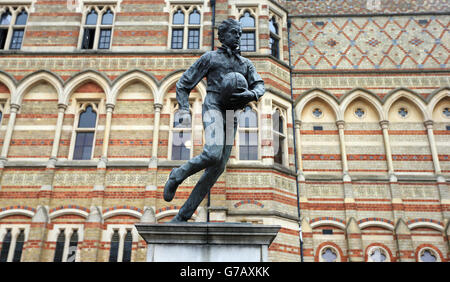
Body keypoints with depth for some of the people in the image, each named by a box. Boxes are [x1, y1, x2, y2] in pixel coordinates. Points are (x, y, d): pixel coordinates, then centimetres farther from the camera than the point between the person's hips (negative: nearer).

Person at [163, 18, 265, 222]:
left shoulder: (246, 64, 25)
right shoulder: (210, 57, 13)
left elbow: (259, 86, 11)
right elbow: (183, 84, 11)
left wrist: (250, 94, -13)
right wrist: (184, 111, -4)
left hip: (231, 116, 5)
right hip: (213, 107, -5)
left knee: (217, 168, -2)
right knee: (212, 154, -31)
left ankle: (182, 216, 4)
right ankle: (177, 175, -2)